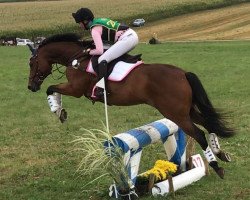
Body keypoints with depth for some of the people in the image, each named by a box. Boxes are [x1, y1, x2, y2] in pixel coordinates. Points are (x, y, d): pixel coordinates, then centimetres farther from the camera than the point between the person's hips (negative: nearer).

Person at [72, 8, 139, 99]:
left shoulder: (94, 30, -8)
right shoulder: (99, 20, 18)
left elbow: (99, 51, -16)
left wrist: (88, 52, -1)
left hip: (126, 39, -10)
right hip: (133, 35, 10)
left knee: (102, 60, -13)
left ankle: (101, 90, -21)